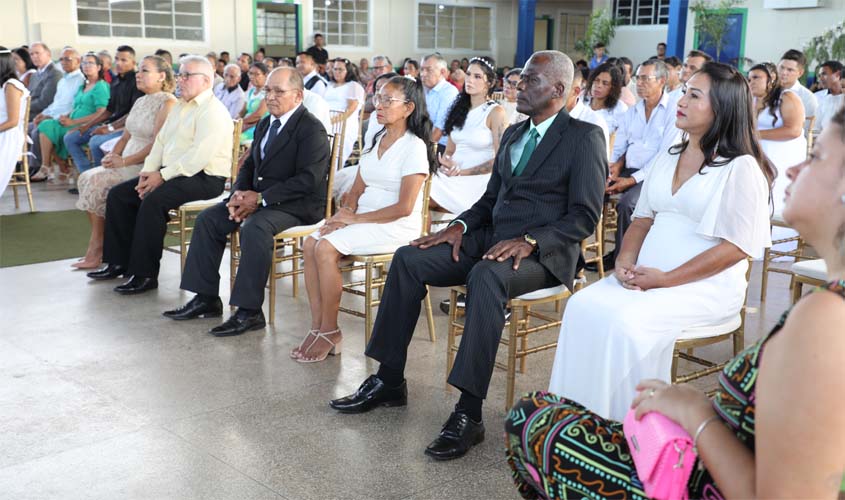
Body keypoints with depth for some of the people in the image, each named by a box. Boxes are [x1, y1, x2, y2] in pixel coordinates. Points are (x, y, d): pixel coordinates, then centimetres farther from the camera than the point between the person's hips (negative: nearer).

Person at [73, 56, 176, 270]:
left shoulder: (168, 103, -10)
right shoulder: (140, 102, 19)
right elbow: (126, 137, 22)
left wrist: (124, 161, -19)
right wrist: (113, 155, 2)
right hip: (129, 165, 9)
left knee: (98, 180, -21)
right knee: (86, 178, -9)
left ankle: (97, 248, -10)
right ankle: (98, 245, -9)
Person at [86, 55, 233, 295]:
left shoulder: (213, 111, -12)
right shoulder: (179, 107, 19)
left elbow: (199, 156, -22)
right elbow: (160, 141, 18)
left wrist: (163, 175, -19)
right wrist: (148, 171, 1)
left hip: (203, 178, -10)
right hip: (171, 173, 10)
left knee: (153, 200, -31)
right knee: (118, 194, 1)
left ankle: (145, 274, -23)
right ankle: (119, 262, 7)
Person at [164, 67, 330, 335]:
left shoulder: (311, 129, -13)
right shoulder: (265, 124, 15)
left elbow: (308, 180, -22)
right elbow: (249, 165, 19)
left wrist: (260, 198, -22)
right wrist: (239, 194, -4)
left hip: (297, 204, -9)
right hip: (259, 198, 9)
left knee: (254, 228, -34)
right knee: (208, 219, -1)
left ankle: (249, 312, -26)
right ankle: (206, 298, 5)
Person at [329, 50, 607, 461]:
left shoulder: (584, 137, -5)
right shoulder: (513, 134, 19)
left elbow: (585, 217, -11)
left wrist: (529, 241, -25)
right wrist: (461, 226, 1)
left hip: (542, 254, -7)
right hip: (490, 239, 8)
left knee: (486, 276, -39)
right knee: (408, 259, -11)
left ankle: (469, 413, -35)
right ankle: (389, 380, -4)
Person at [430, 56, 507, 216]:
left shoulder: (496, 112, -4)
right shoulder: (460, 109, 16)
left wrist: (463, 172, -12)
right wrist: (446, 163, -6)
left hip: (477, 179, -6)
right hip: (453, 176, 6)